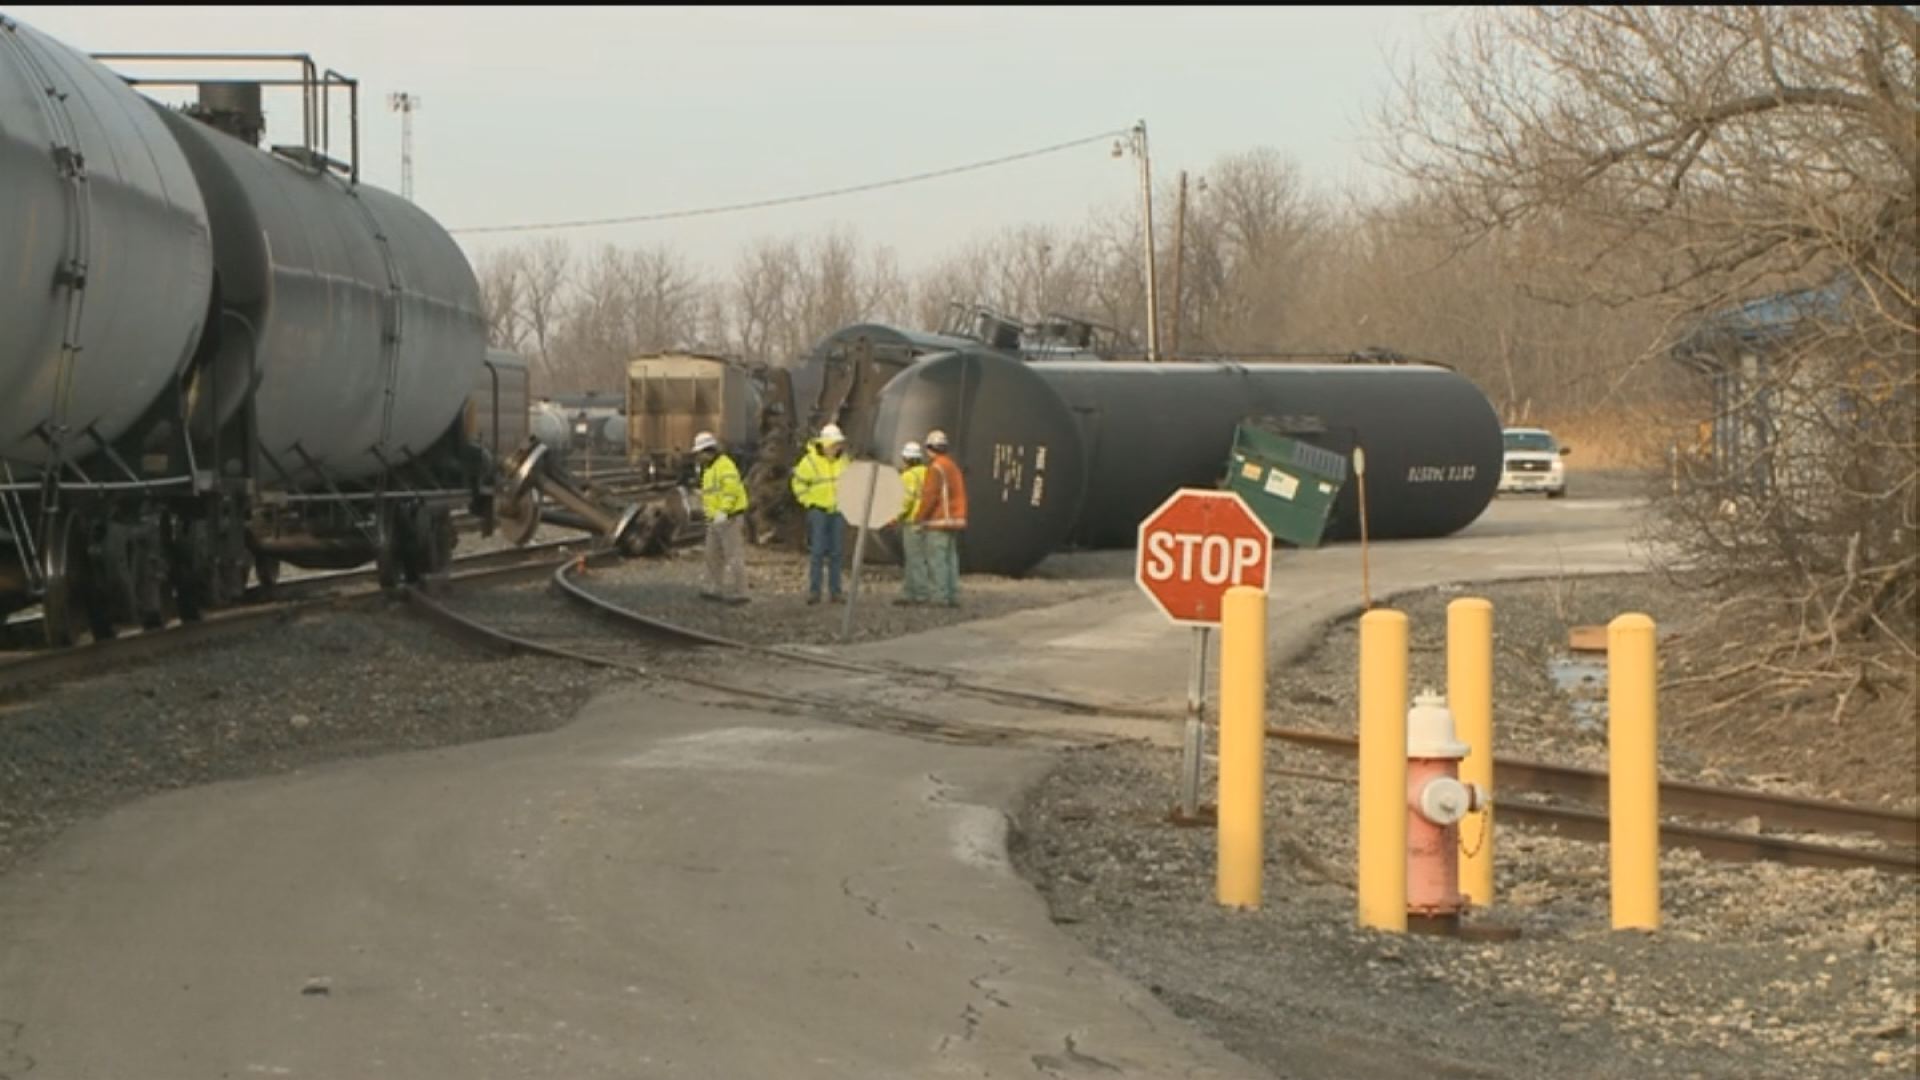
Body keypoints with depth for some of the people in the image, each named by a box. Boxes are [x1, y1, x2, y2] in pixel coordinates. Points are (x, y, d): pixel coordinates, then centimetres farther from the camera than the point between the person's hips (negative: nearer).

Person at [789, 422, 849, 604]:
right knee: (817, 551, -7)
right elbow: (798, 483, -1)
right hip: (818, 511, -4)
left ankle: (836, 592, 9)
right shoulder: (811, 461, -8)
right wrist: (808, 501, -5)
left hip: (838, 512, 4)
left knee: (836, 553, 6)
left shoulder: (842, 461, 6)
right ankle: (814, 591, -4)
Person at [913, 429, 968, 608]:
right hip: (954, 521, 9)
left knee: (937, 560, -9)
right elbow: (959, 496, 18)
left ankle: (939, 596, -13)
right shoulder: (953, 466, 16)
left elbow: (930, 496, -16)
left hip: (938, 521, -9)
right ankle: (953, 595, 7)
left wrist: (919, 517, -9)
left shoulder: (936, 468, -11)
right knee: (950, 558, 8)